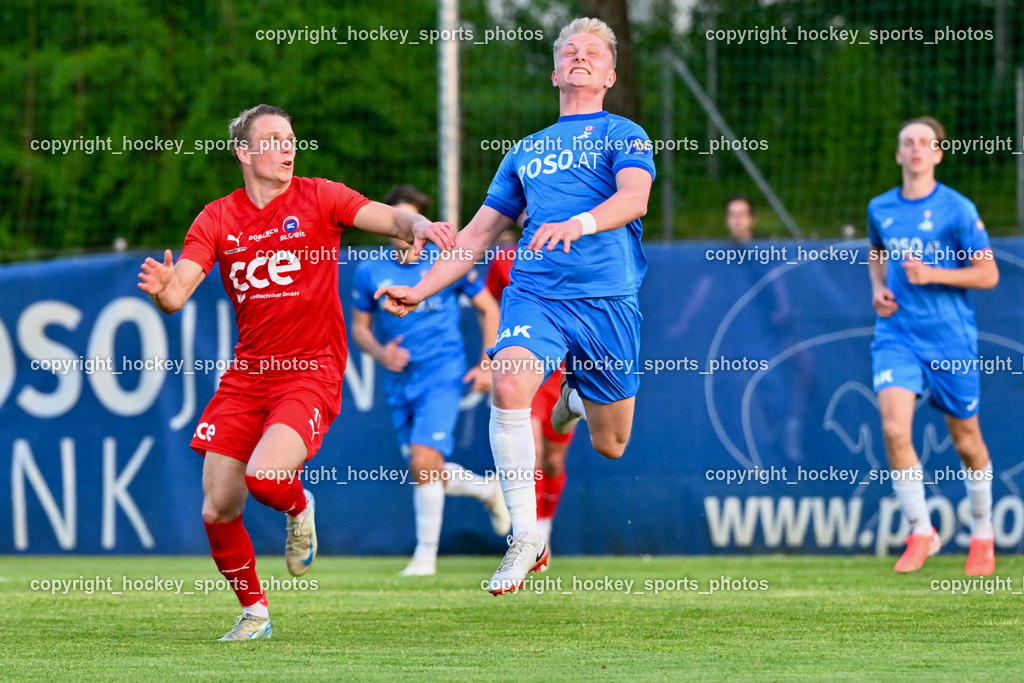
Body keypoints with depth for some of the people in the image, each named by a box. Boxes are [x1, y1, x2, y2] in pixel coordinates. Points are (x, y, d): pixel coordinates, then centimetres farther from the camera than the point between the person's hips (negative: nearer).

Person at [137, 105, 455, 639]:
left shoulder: (318, 198, -1)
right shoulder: (217, 219, 5)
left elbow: (390, 218, -13)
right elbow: (177, 292, -3)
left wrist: (418, 226, -36)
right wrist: (160, 290, -27)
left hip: (312, 372, -4)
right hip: (246, 375, 4)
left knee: (263, 476, -27)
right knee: (217, 511, -1)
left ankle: (299, 509, 11)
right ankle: (254, 611, 22)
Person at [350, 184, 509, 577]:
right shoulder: (370, 272, 1)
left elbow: (488, 308, 7)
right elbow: (359, 327, 12)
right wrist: (380, 353, -10)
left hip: (442, 377, -4)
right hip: (399, 383, 4)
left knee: (424, 462, -21)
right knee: (428, 474, 8)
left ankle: (426, 554, -7)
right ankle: (489, 490, 38)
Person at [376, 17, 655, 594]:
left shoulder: (625, 136, 6)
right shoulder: (525, 152, 20)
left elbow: (635, 199, -14)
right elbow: (480, 233, 25)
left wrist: (580, 223, -33)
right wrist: (422, 290, 16)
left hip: (607, 301, -2)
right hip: (533, 293, 2)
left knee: (609, 445, 5)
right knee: (510, 380, -29)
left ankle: (577, 396, 44)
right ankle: (526, 540, -24)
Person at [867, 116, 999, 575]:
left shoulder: (957, 209, -7)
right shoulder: (880, 209, 6)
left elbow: (988, 275, -6)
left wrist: (932, 275, -17)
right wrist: (878, 288, 7)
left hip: (950, 339, -2)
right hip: (897, 336, 2)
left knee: (966, 441, 9)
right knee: (894, 428, -18)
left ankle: (982, 533, 30)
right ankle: (921, 532, -7)